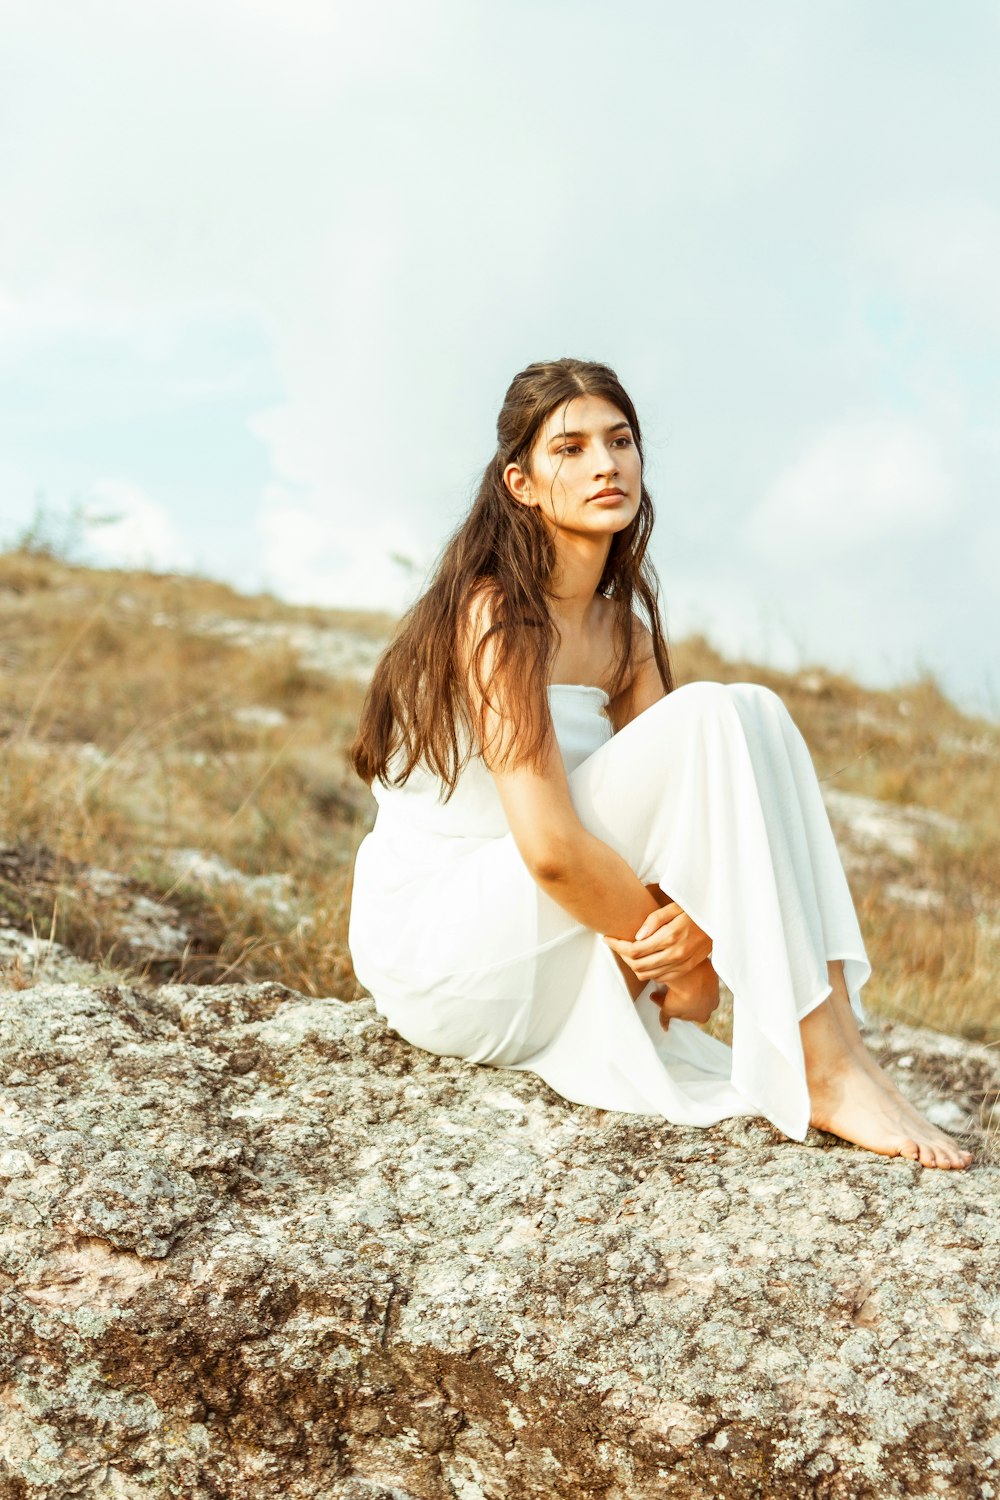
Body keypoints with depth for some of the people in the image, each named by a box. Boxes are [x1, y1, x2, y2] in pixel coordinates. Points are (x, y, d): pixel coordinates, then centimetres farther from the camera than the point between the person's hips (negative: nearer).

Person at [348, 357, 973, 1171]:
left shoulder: (625, 628, 9)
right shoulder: (494, 614, -17)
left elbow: (687, 809, -1)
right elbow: (549, 846, -26)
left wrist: (692, 928, -21)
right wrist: (683, 952, -15)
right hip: (435, 943, -8)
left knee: (754, 716, -4)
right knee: (709, 722, -23)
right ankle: (826, 1071, -24)